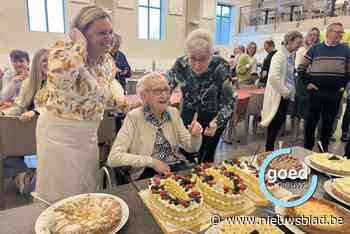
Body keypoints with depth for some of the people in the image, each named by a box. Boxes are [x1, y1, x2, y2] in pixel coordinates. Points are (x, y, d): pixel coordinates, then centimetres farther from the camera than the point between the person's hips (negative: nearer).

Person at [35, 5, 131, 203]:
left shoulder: (108, 60, 2)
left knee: (88, 190, 21)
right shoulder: (64, 51, -17)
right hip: (59, 131, -6)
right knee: (62, 193, 8)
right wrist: (80, 45, -28)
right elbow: (60, 79, -41)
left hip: (89, 133, 6)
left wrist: (124, 103, 3)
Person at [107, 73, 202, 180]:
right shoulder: (133, 117, -11)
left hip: (177, 167, 5)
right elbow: (113, 158, -16)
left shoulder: (173, 113, 3)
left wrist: (195, 136, -15)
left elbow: (191, 148, 7)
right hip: (147, 172, -4)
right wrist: (151, 161, -19)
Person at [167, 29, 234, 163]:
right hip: (188, 115, 2)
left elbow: (228, 102, -18)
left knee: (205, 159, 3)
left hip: (213, 118, -2)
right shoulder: (181, 65, -19)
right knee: (184, 156, 6)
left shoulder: (220, 67, -24)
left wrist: (217, 122, -36)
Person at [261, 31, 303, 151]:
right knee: (275, 124, -2)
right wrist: (285, 92, -17)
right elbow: (273, 76, -26)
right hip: (278, 95, -8)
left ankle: (270, 147, 25)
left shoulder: (291, 56, 12)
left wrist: (290, 92, 10)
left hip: (285, 95, 9)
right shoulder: (280, 55, -14)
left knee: (279, 122, 13)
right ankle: (269, 150, 11)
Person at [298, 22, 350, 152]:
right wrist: (307, 83, -2)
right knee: (311, 120, 4)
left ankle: (324, 148, 24)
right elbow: (301, 68, 4)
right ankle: (307, 148, 17)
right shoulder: (315, 48, 2)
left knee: (328, 122, 10)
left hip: (335, 93, 2)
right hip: (316, 92, -2)